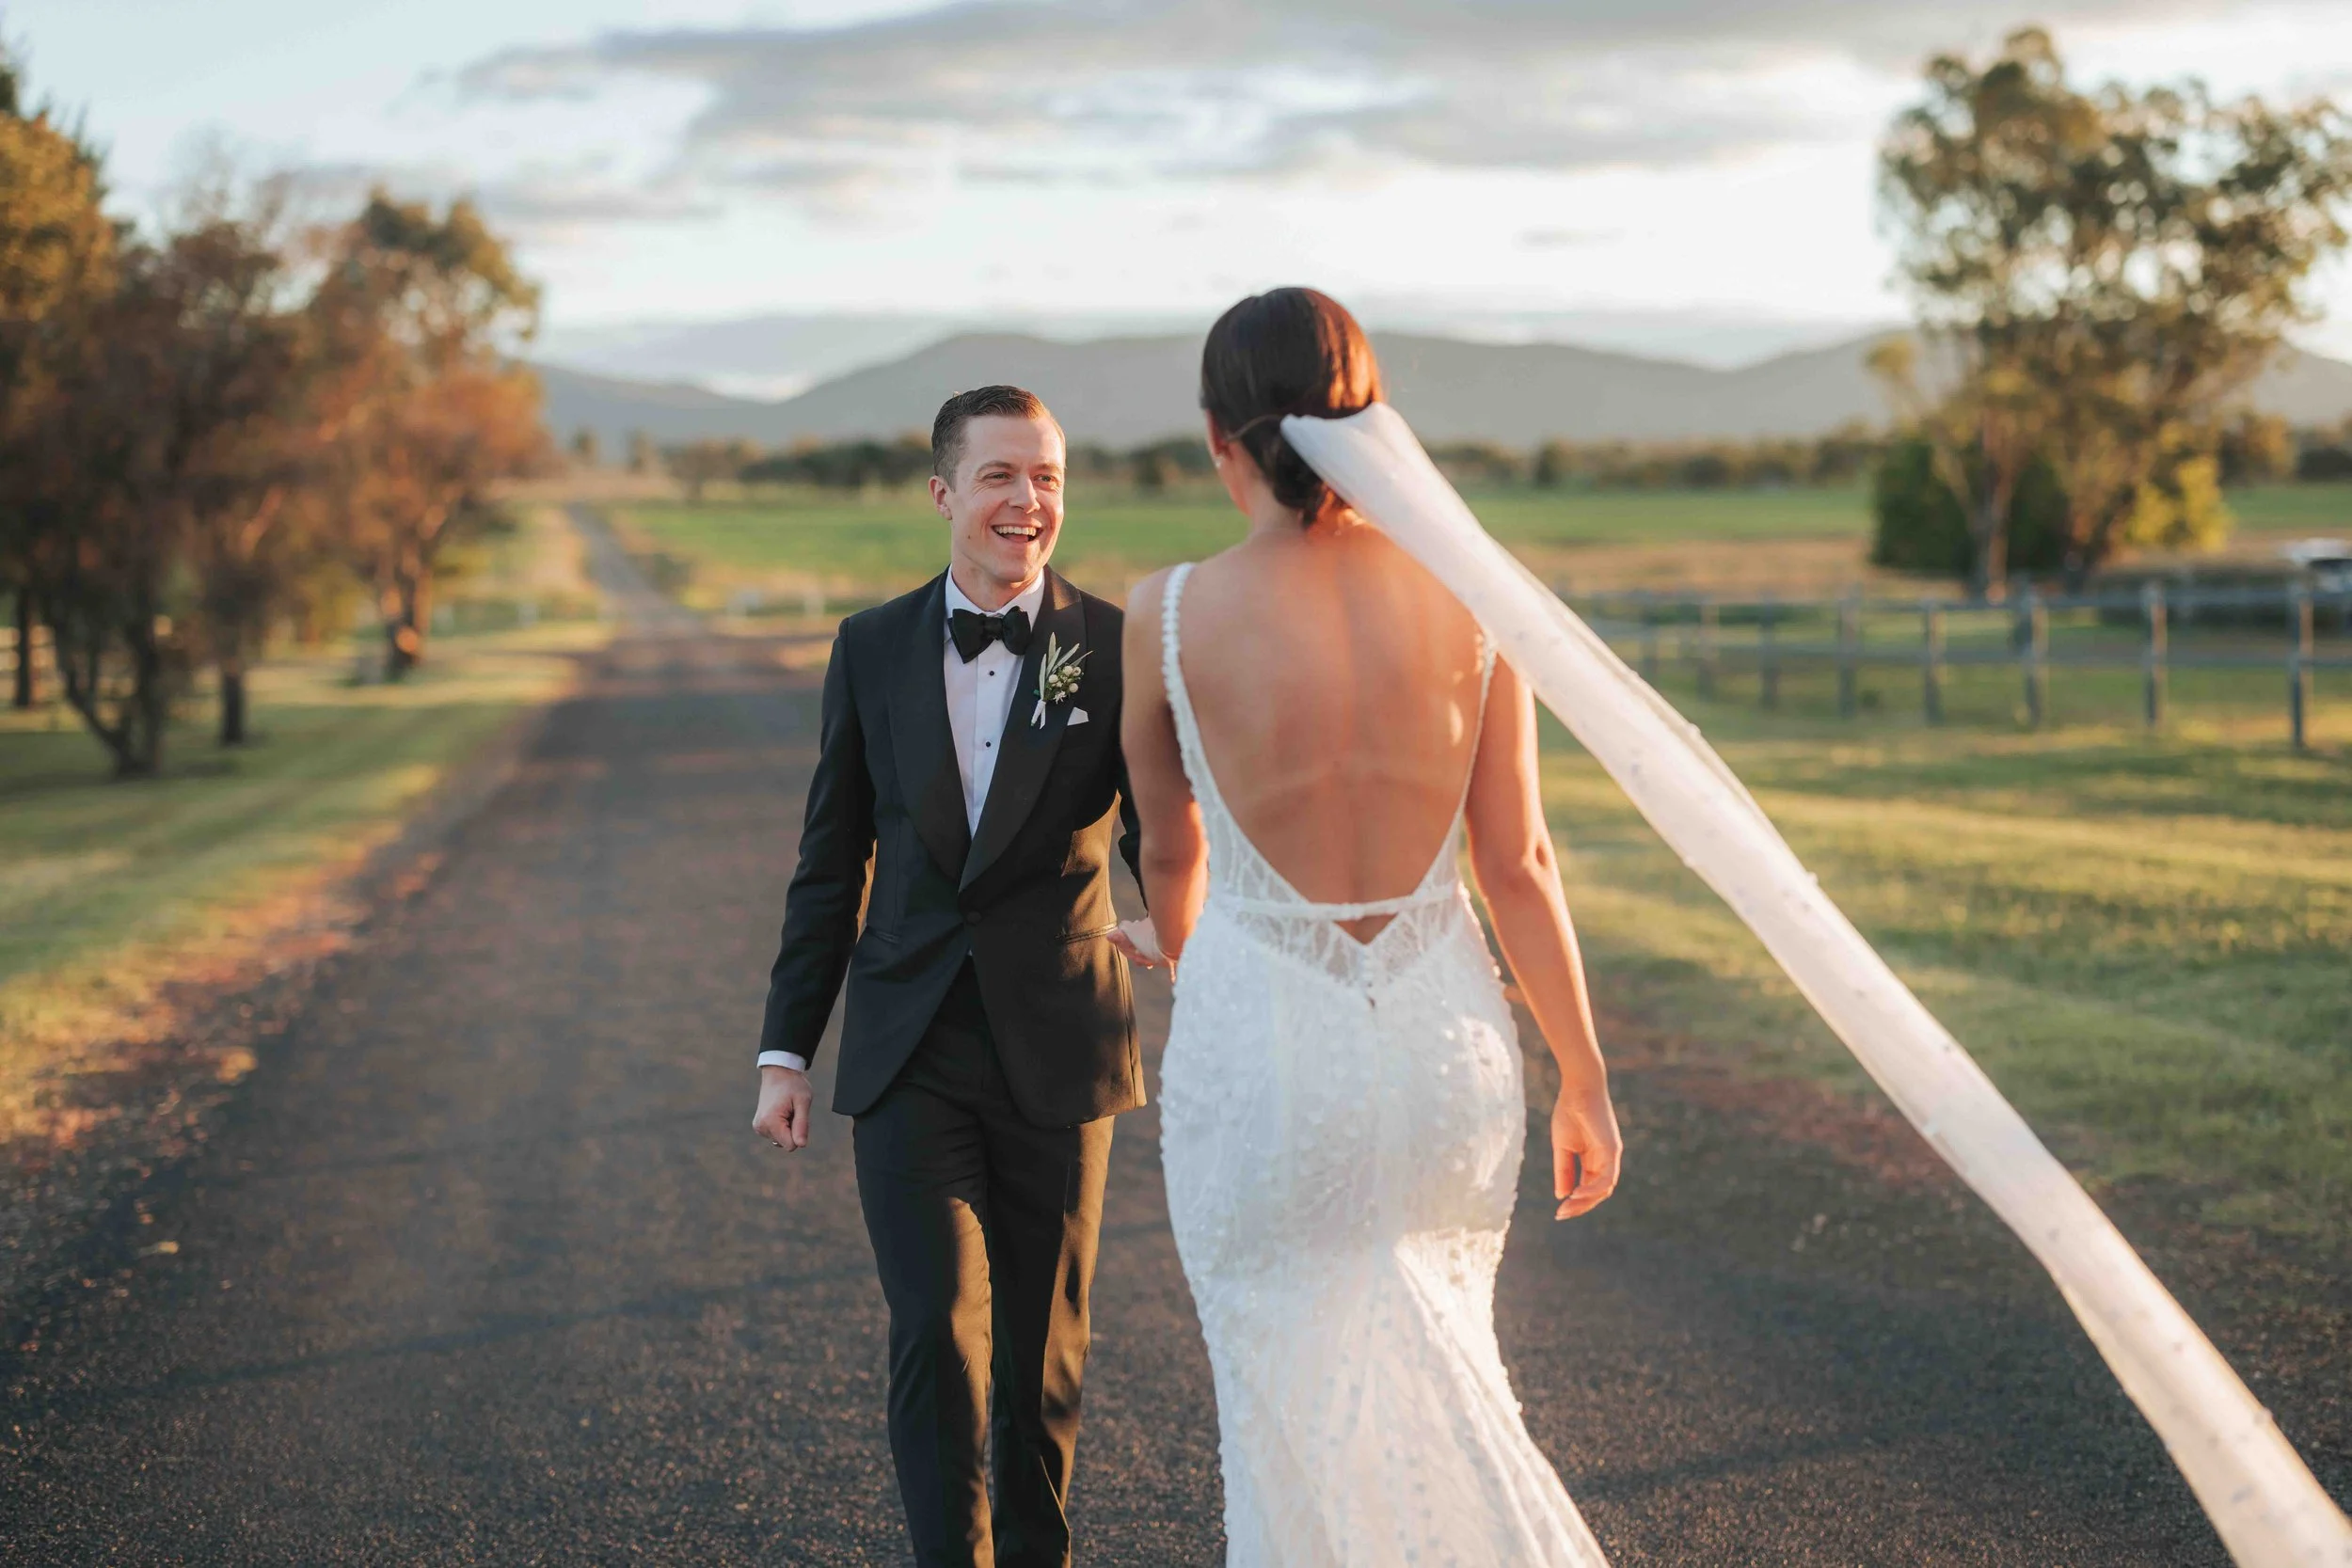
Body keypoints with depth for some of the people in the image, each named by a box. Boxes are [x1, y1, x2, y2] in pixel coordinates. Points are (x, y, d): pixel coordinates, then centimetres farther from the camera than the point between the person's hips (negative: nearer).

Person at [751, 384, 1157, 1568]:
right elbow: (830, 862, 8)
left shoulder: (1118, 650, -3)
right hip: (908, 1056, 1)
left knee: (1042, 1347, 11)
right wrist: (785, 1050, 5)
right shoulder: (872, 649, 3)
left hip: (1055, 1049, 0)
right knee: (937, 1333, -12)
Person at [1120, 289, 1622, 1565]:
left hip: (1261, 1055, -3)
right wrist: (1585, 1081, 7)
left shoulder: (1168, 616, -11)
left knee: (1299, 1420, 11)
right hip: (1444, 1036, 3)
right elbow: (1518, 864, -4)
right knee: (1429, 1370, 26)